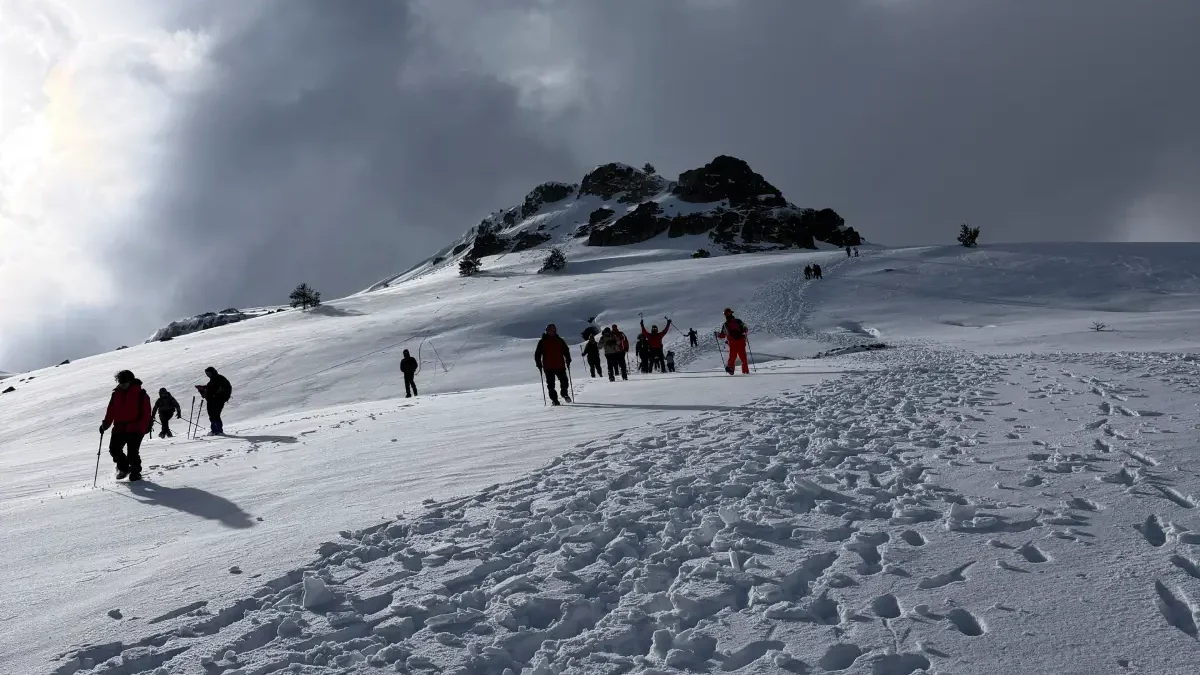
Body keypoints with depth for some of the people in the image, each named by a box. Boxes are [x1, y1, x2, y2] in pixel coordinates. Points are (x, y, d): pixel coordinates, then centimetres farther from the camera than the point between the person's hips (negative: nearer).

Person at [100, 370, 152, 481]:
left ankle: (135, 473, 13)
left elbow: (146, 413, -8)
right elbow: (111, 411, 11)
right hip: (119, 429, 5)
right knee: (114, 449, 3)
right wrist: (105, 424, 0)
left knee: (132, 453, -6)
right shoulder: (116, 394, 9)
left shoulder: (140, 394, -6)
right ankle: (123, 468, 27)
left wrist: (143, 429, -15)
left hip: (135, 430, -5)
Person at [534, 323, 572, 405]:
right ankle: (554, 399, 3)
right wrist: (539, 364, -4)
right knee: (550, 384, -2)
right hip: (548, 367, -2)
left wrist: (568, 360, 3)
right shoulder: (542, 342, 4)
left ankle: (565, 393, 25)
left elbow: (566, 351, 15)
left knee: (564, 381, 1)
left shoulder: (560, 341, 10)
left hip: (560, 366, 2)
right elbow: (537, 354, 5)